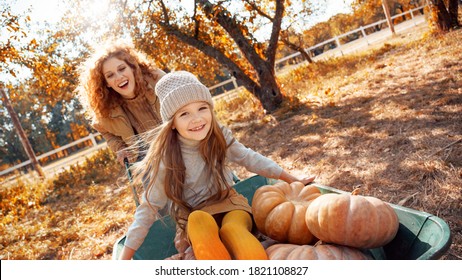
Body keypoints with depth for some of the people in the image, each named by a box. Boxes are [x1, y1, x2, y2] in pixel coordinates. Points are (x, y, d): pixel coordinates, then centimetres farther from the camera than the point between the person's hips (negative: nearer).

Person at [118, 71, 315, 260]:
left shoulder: (220, 136, -11)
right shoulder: (165, 158, -19)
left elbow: (250, 159, 3)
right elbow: (149, 208, -14)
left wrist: (294, 181, 5)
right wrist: (124, 258, -18)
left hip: (227, 202, 2)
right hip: (191, 217, -2)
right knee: (199, 222, -37)